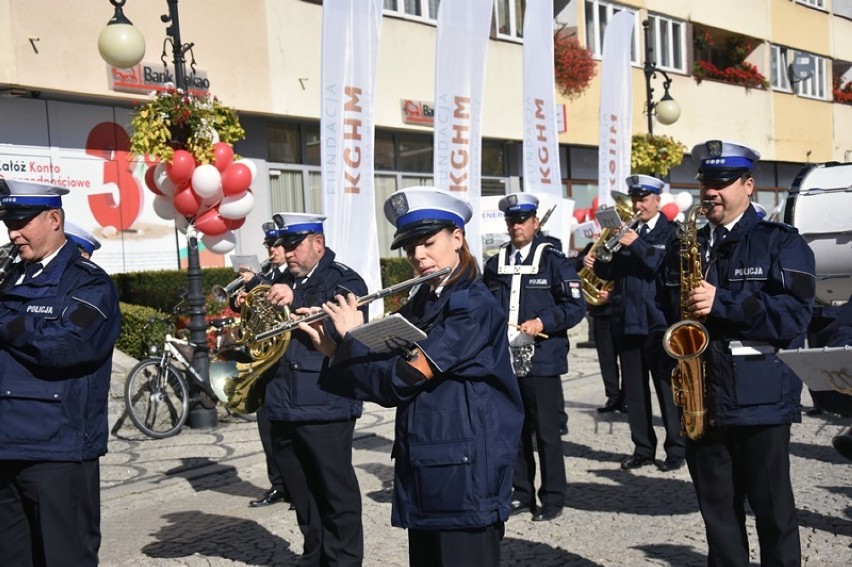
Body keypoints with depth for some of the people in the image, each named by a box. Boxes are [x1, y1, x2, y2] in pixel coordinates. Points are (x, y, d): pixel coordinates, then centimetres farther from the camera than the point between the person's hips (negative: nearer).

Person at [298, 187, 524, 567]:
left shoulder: (472, 307, -16)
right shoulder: (419, 304, 10)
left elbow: (399, 380, -21)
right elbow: (384, 373, 9)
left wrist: (351, 337, -9)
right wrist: (331, 346, -4)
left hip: (464, 473, -8)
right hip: (423, 469, 8)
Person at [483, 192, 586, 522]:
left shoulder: (553, 260, -2)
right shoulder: (495, 264, 12)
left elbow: (576, 305, -6)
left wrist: (543, 323, -18)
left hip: (542, 361, -5)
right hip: (505, 361, 5)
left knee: (546, 433, 2)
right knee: (515, 431, 13)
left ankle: (552, 499, 15)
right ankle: (522, 494, 25)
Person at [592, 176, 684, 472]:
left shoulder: (670, 233, 0)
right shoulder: (626, 231, 13)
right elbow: (613, 273, 10)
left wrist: (637, 245, -22)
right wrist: (598, 262, -11)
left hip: (657, 322, -5)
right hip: (627, 322, 5)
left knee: (666, 387, 0)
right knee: (634, 390, 9)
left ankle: (676, 449, 10)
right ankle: (643, 448, 19)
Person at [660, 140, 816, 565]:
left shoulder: (782, 243, 0)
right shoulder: (683, 248, 14)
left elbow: (793, 314, -13)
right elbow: (665, 314, 19)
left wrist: (723, 302, -21)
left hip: (762, 402, -4)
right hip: (702, 402, 4)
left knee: (773, 511, 6)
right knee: (718, 513, 13)